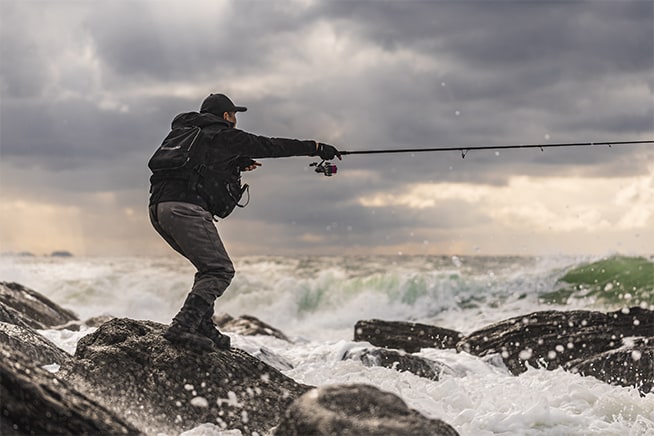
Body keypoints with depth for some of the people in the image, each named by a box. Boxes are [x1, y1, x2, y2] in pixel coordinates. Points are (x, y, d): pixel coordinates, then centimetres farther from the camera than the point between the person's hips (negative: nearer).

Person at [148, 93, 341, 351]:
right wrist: (315, 147, 13)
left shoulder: (183, 131, 26)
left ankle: (203, 328, 11)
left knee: (209, 267, 18)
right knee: (219, 271, -8)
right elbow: (271, 146, 7)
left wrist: (237, 166, 33)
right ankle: (182, 328, -21)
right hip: (185, 208, -9)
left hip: (158, 207, 9)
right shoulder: (224, 136, 5)